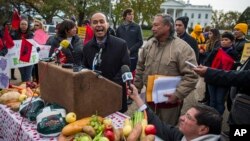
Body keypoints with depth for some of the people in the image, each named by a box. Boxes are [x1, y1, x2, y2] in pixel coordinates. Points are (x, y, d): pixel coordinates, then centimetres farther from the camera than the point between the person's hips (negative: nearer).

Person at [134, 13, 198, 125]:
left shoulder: (182, 48, -17)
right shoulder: (149, 44, 2)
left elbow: (191, 76, -19)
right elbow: (140, 68, 12)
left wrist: (177, 95, -23)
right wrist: (136, 87, 11)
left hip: (170, 100, -5)